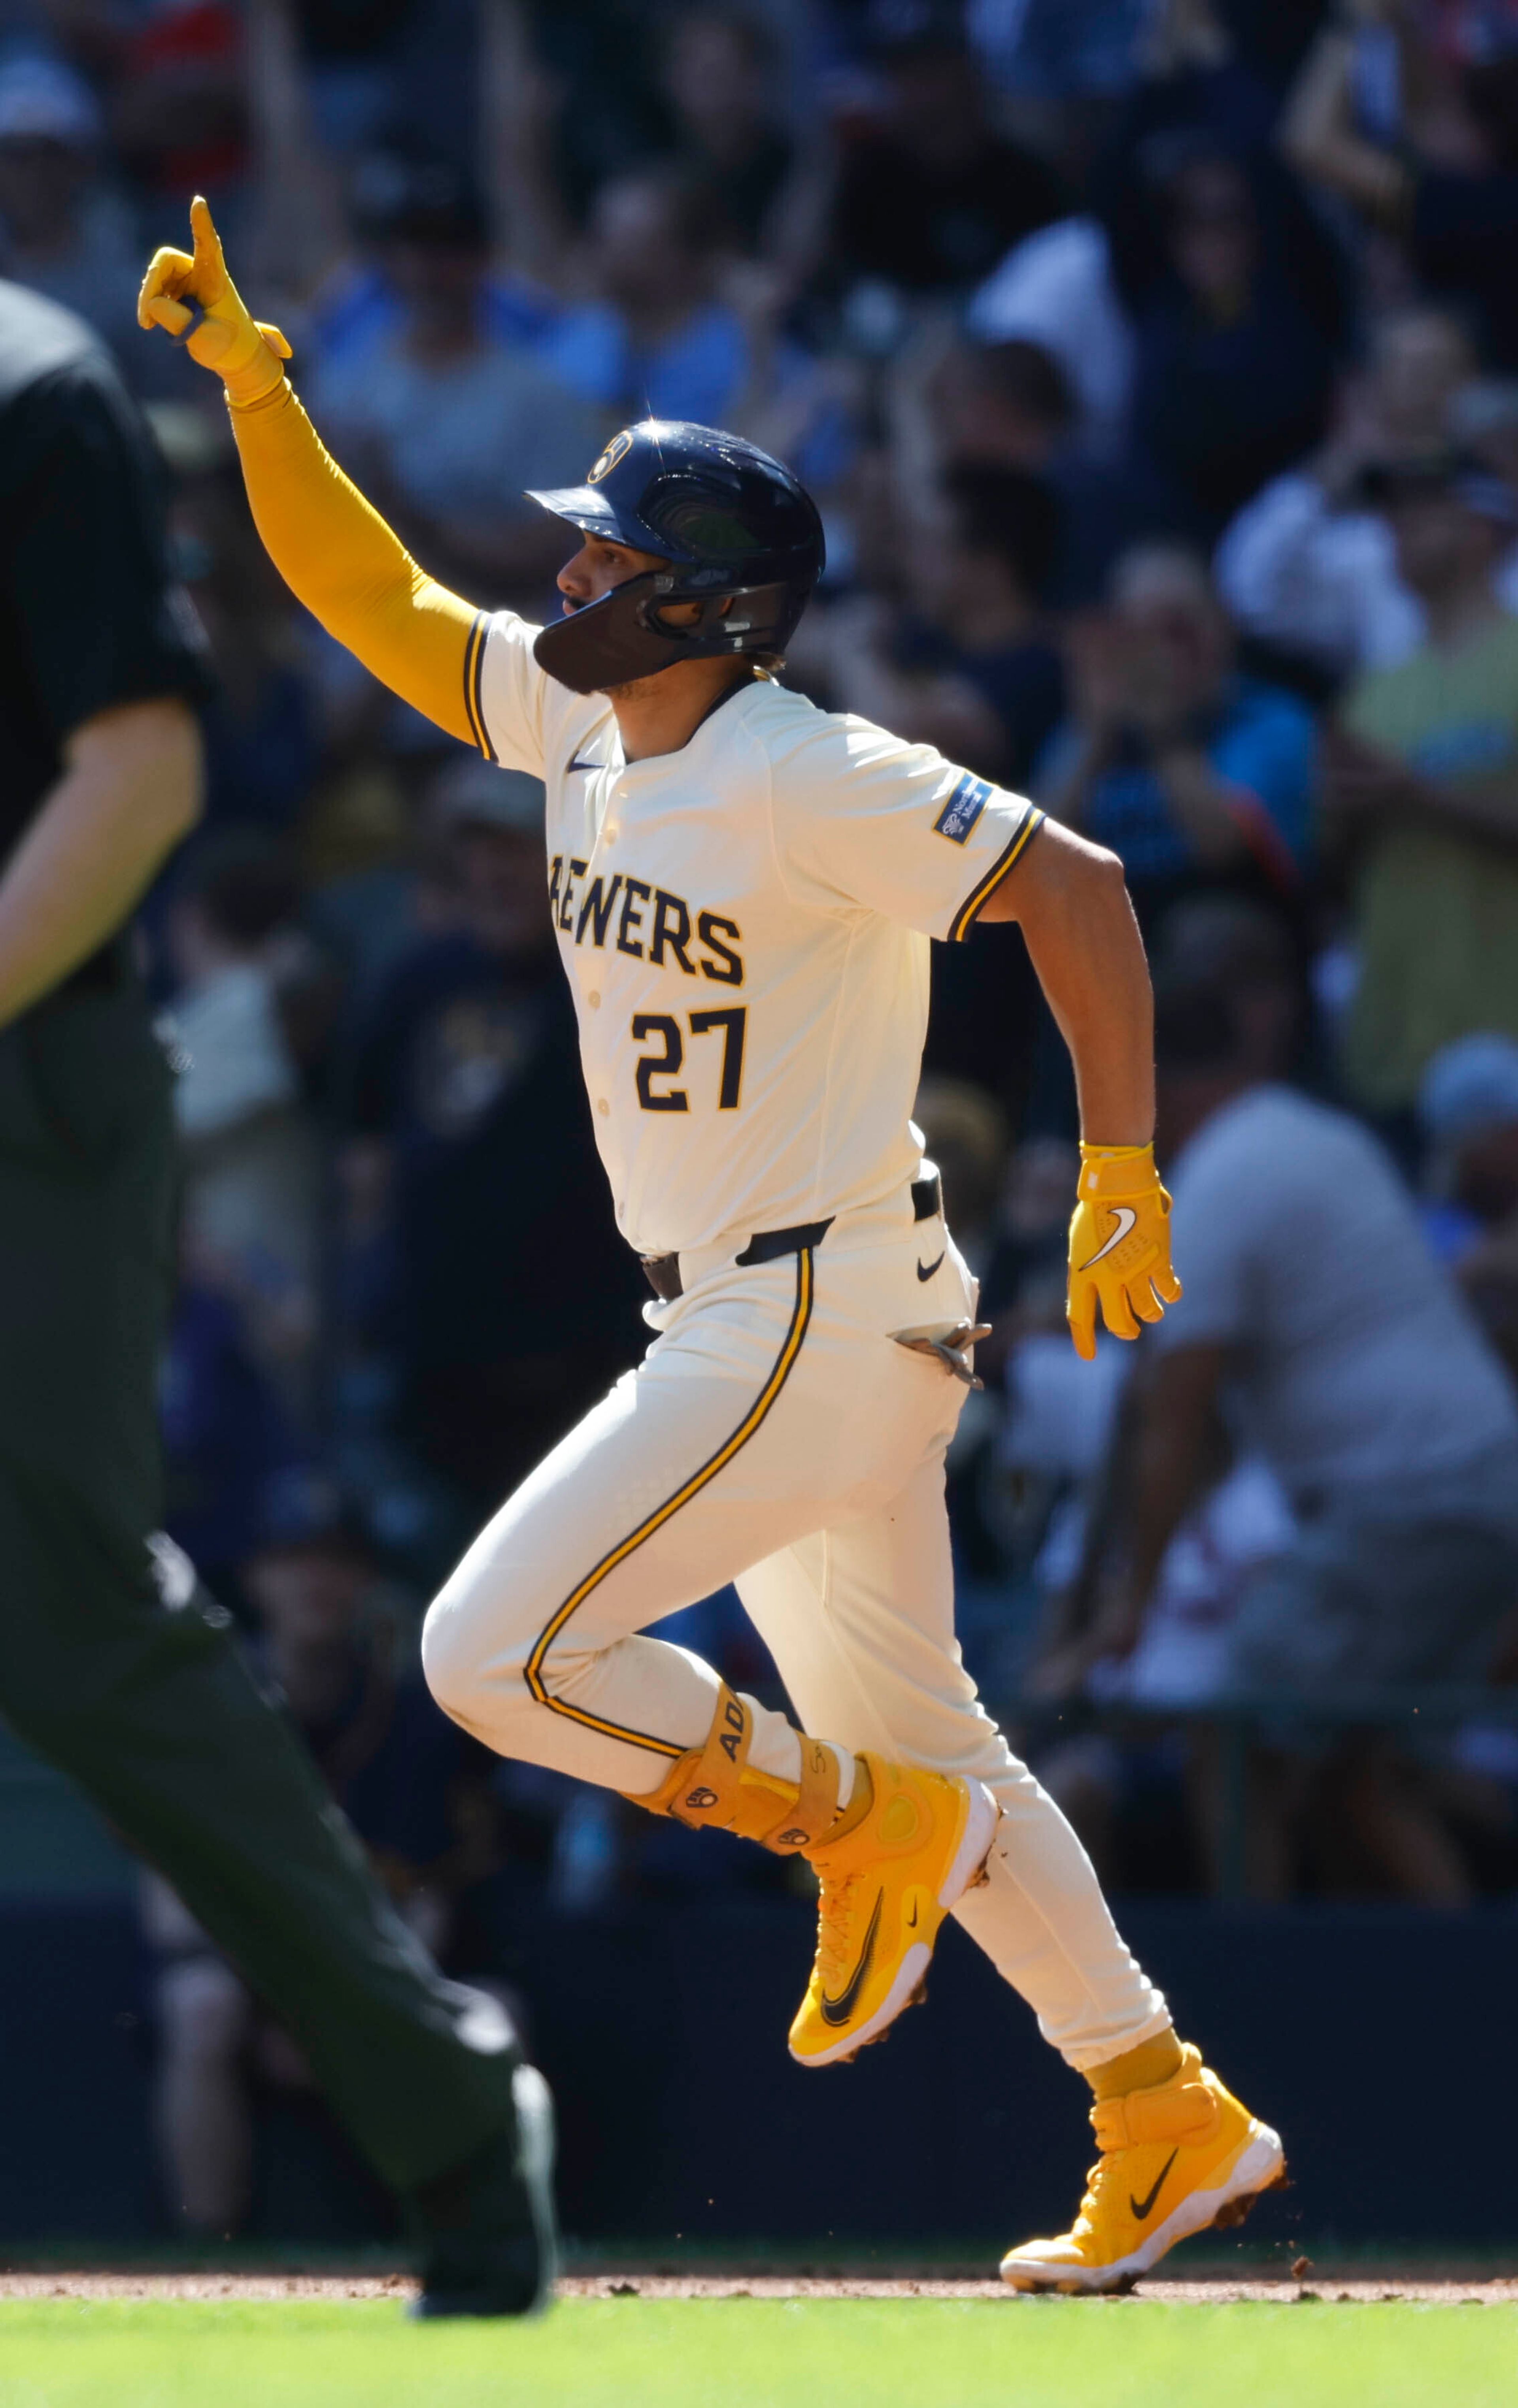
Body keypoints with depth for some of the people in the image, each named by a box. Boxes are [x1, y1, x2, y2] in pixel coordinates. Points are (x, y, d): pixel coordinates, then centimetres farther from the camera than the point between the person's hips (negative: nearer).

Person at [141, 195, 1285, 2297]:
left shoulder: (803, 782, -20)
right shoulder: (583, 720, 6)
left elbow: (1073, 886, -22)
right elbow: (379, 602, 13)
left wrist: (1124, 1183, -23)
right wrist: (255, 388, 3)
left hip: (820, 1326, -9)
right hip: (746, 1329, 9)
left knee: (494, 1650, -14)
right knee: (911, 1740, 16)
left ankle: (860, 1830, 1)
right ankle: (1174, 2126, 23)